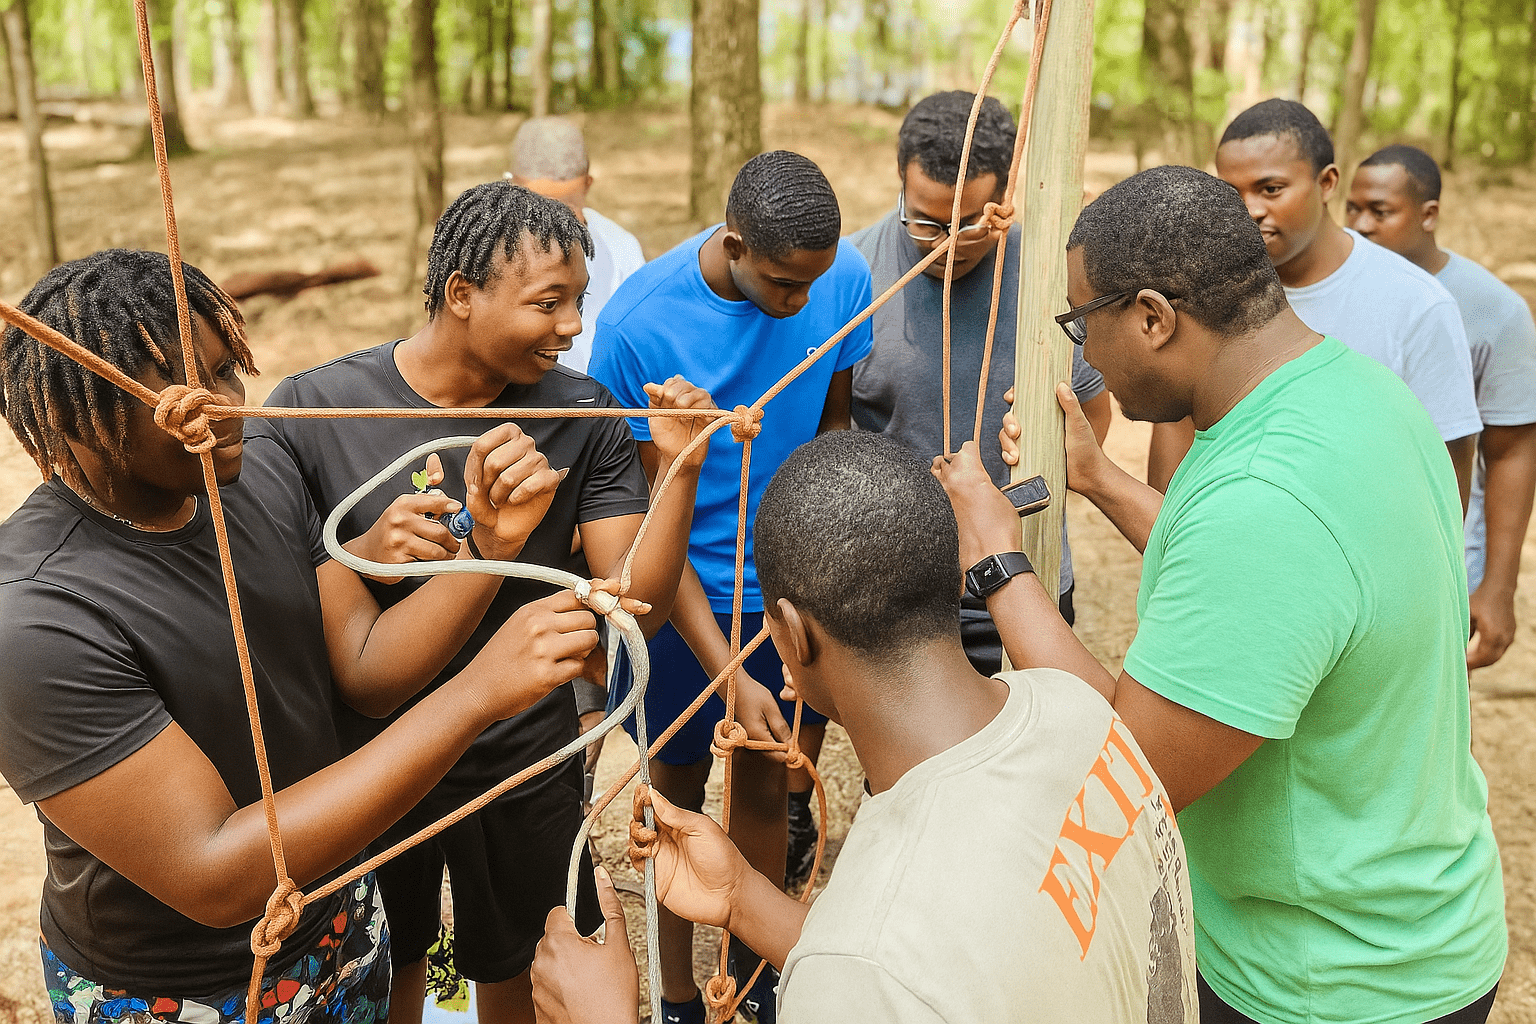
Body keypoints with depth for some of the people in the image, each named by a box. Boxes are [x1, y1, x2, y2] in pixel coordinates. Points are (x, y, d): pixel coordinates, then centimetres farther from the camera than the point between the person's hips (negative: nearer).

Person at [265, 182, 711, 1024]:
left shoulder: (584, 418, -11)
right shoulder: (311, 410, -17)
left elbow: (633, 607, -14)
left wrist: (682, 472, -27)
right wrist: (365, 556, -31)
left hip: (526, 766, 1)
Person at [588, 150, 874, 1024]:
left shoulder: (844, 277, -13)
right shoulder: (637, 327, -23)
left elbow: (835, 423, 2)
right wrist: (729, 675, -21)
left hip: (789, 586, 3)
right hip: (686, 595, -2)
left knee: (767, 784, 16)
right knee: (680, 789, 15)